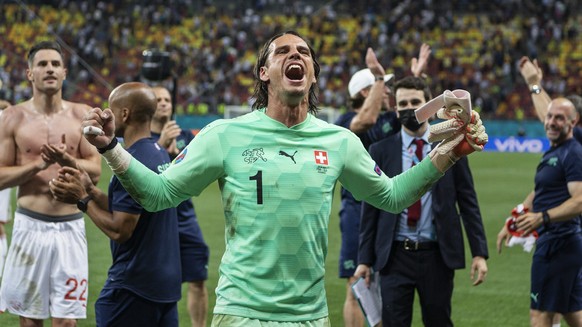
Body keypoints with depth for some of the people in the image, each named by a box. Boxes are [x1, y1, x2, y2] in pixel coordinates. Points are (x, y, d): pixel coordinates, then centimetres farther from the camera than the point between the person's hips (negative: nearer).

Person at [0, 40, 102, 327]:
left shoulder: (82, 116, 5)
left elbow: (95, 172, 1)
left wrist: (67, 160, -17)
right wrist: (37, 165, -15)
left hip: (70, 226, 1)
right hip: (30, 225, -1)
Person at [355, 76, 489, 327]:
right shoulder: (381, 151, 4)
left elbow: (468, 202, 4)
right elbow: (370, 209, 6)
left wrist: (480, 252, -3)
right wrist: (364, 259, 2)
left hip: (437, 256, 0)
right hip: (395, 256, 0)